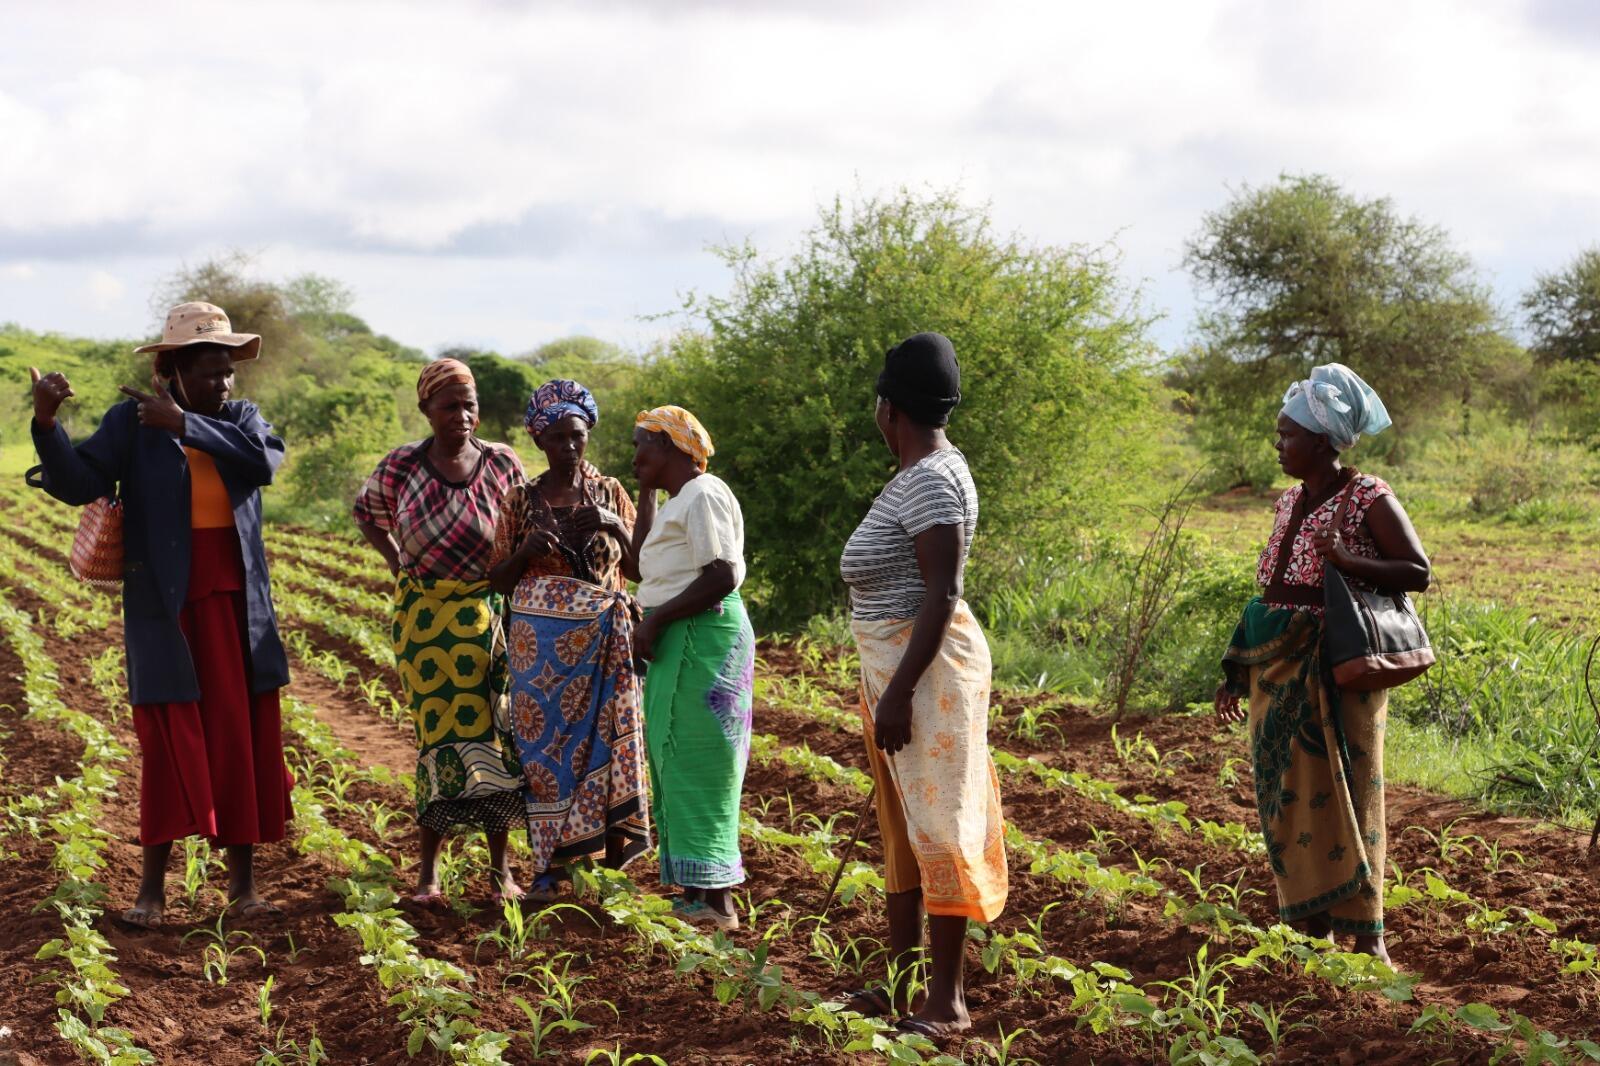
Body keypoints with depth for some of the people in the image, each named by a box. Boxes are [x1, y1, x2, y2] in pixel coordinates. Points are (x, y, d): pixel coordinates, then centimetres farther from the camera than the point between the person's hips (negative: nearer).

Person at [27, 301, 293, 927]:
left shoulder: (240, 418, 7)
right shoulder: (133, 422, -1)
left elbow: (264, 459, -16)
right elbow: (77, 482, -14)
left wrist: (184, 425, -21)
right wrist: (46, 424, -30)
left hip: (237, 608, 3)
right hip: (166, 609, -3)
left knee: (244, 741, 4)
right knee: (170, 743, -3)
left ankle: (243, 885, 11)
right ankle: (152, 887, 6)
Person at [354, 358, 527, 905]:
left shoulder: (502, 463, -3)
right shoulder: (400, 466, -3)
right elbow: (367, 513, 16)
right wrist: (398, 564, 5)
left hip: (487, 613, 0)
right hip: (422, 615, 0)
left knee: (494, 732, 0)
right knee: (439, 736, 1)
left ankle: (501, 868, 9)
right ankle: (428, 870, 9)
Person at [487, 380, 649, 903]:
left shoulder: (609, 493, 8)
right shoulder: (522, 500, 7)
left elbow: (639, 566, 4)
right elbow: (498, 580, 8)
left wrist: (614, 525, -12)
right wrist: (526, 550, -11)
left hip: (602, 639, 0)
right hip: (540, 641, 0)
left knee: (605, 740, -6)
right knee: (545, 742, -2)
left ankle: (612, 861, -1)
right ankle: (550, 866, 2)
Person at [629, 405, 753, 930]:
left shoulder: (703, 496, -14)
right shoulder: (676, 502, 18)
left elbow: (723, 576, -23)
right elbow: (641, 568, 19)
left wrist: (655, 619, -18)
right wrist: (645, 494, 18)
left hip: (704, 639, -11)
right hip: (677, 641, 11)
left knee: (697, 767, -7)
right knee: (678, 763, 12)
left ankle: (714, 900, -3)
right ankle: (699, 892, 18)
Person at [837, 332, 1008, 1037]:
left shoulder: (931, 480, -18)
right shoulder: (919, 473, 13)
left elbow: (941, 595, -23)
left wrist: (898, 691, -24)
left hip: (927, 665, -11)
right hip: (892, 662, 11)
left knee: (935, 824, -5)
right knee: (901, 824, 15)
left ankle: (947, 1002, 0)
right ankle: (901, 984, 24)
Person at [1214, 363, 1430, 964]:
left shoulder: (1369, 500, -9)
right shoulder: (1290, 502, 12)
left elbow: (1418, 573, -12)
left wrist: (1346, 561, -25)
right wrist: (1238, 674, 17)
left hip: (1336, 675, -7)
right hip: (1278, 669, 7)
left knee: (1345, 794, -3)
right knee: (1288, 796, 7)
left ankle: (1367, 932, 5)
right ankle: (1313, 926, 17)